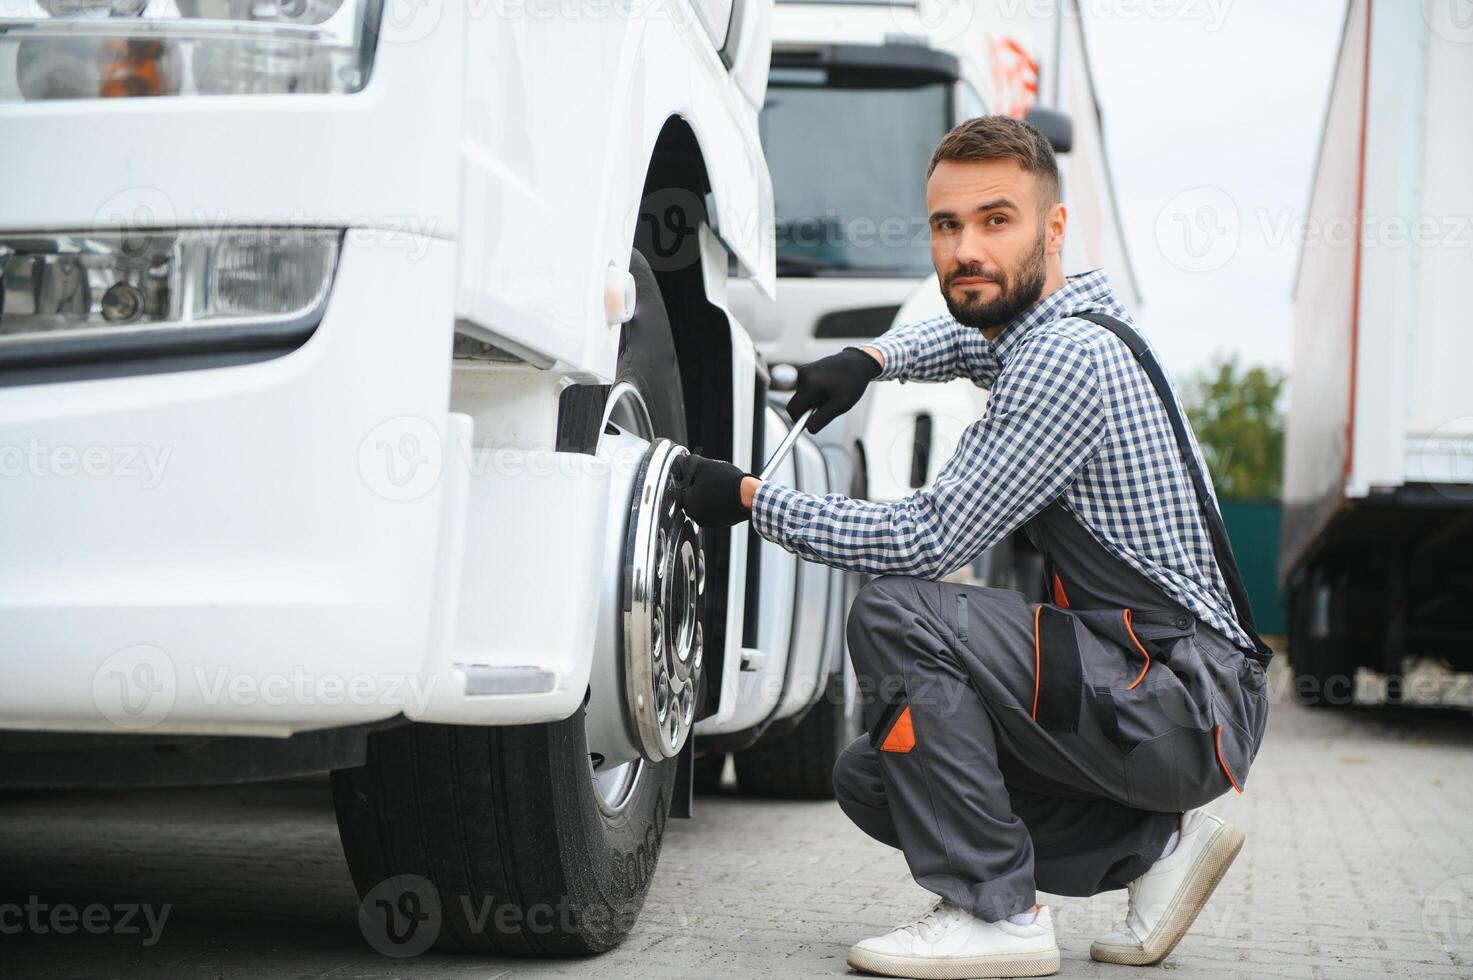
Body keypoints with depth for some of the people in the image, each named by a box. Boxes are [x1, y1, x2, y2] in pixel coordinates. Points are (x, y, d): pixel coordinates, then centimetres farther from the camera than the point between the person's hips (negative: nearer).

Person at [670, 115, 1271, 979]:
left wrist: (750, 498, -11)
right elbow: (961, 334, 37)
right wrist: (868, 360, 16)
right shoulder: (1055, 324, 11)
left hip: (1189, 705, -10)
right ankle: (1156, 844, 10)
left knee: (895, 615, -22)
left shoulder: (1069, 358, -18)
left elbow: (926, 542, -21)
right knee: (872, 778, 9)